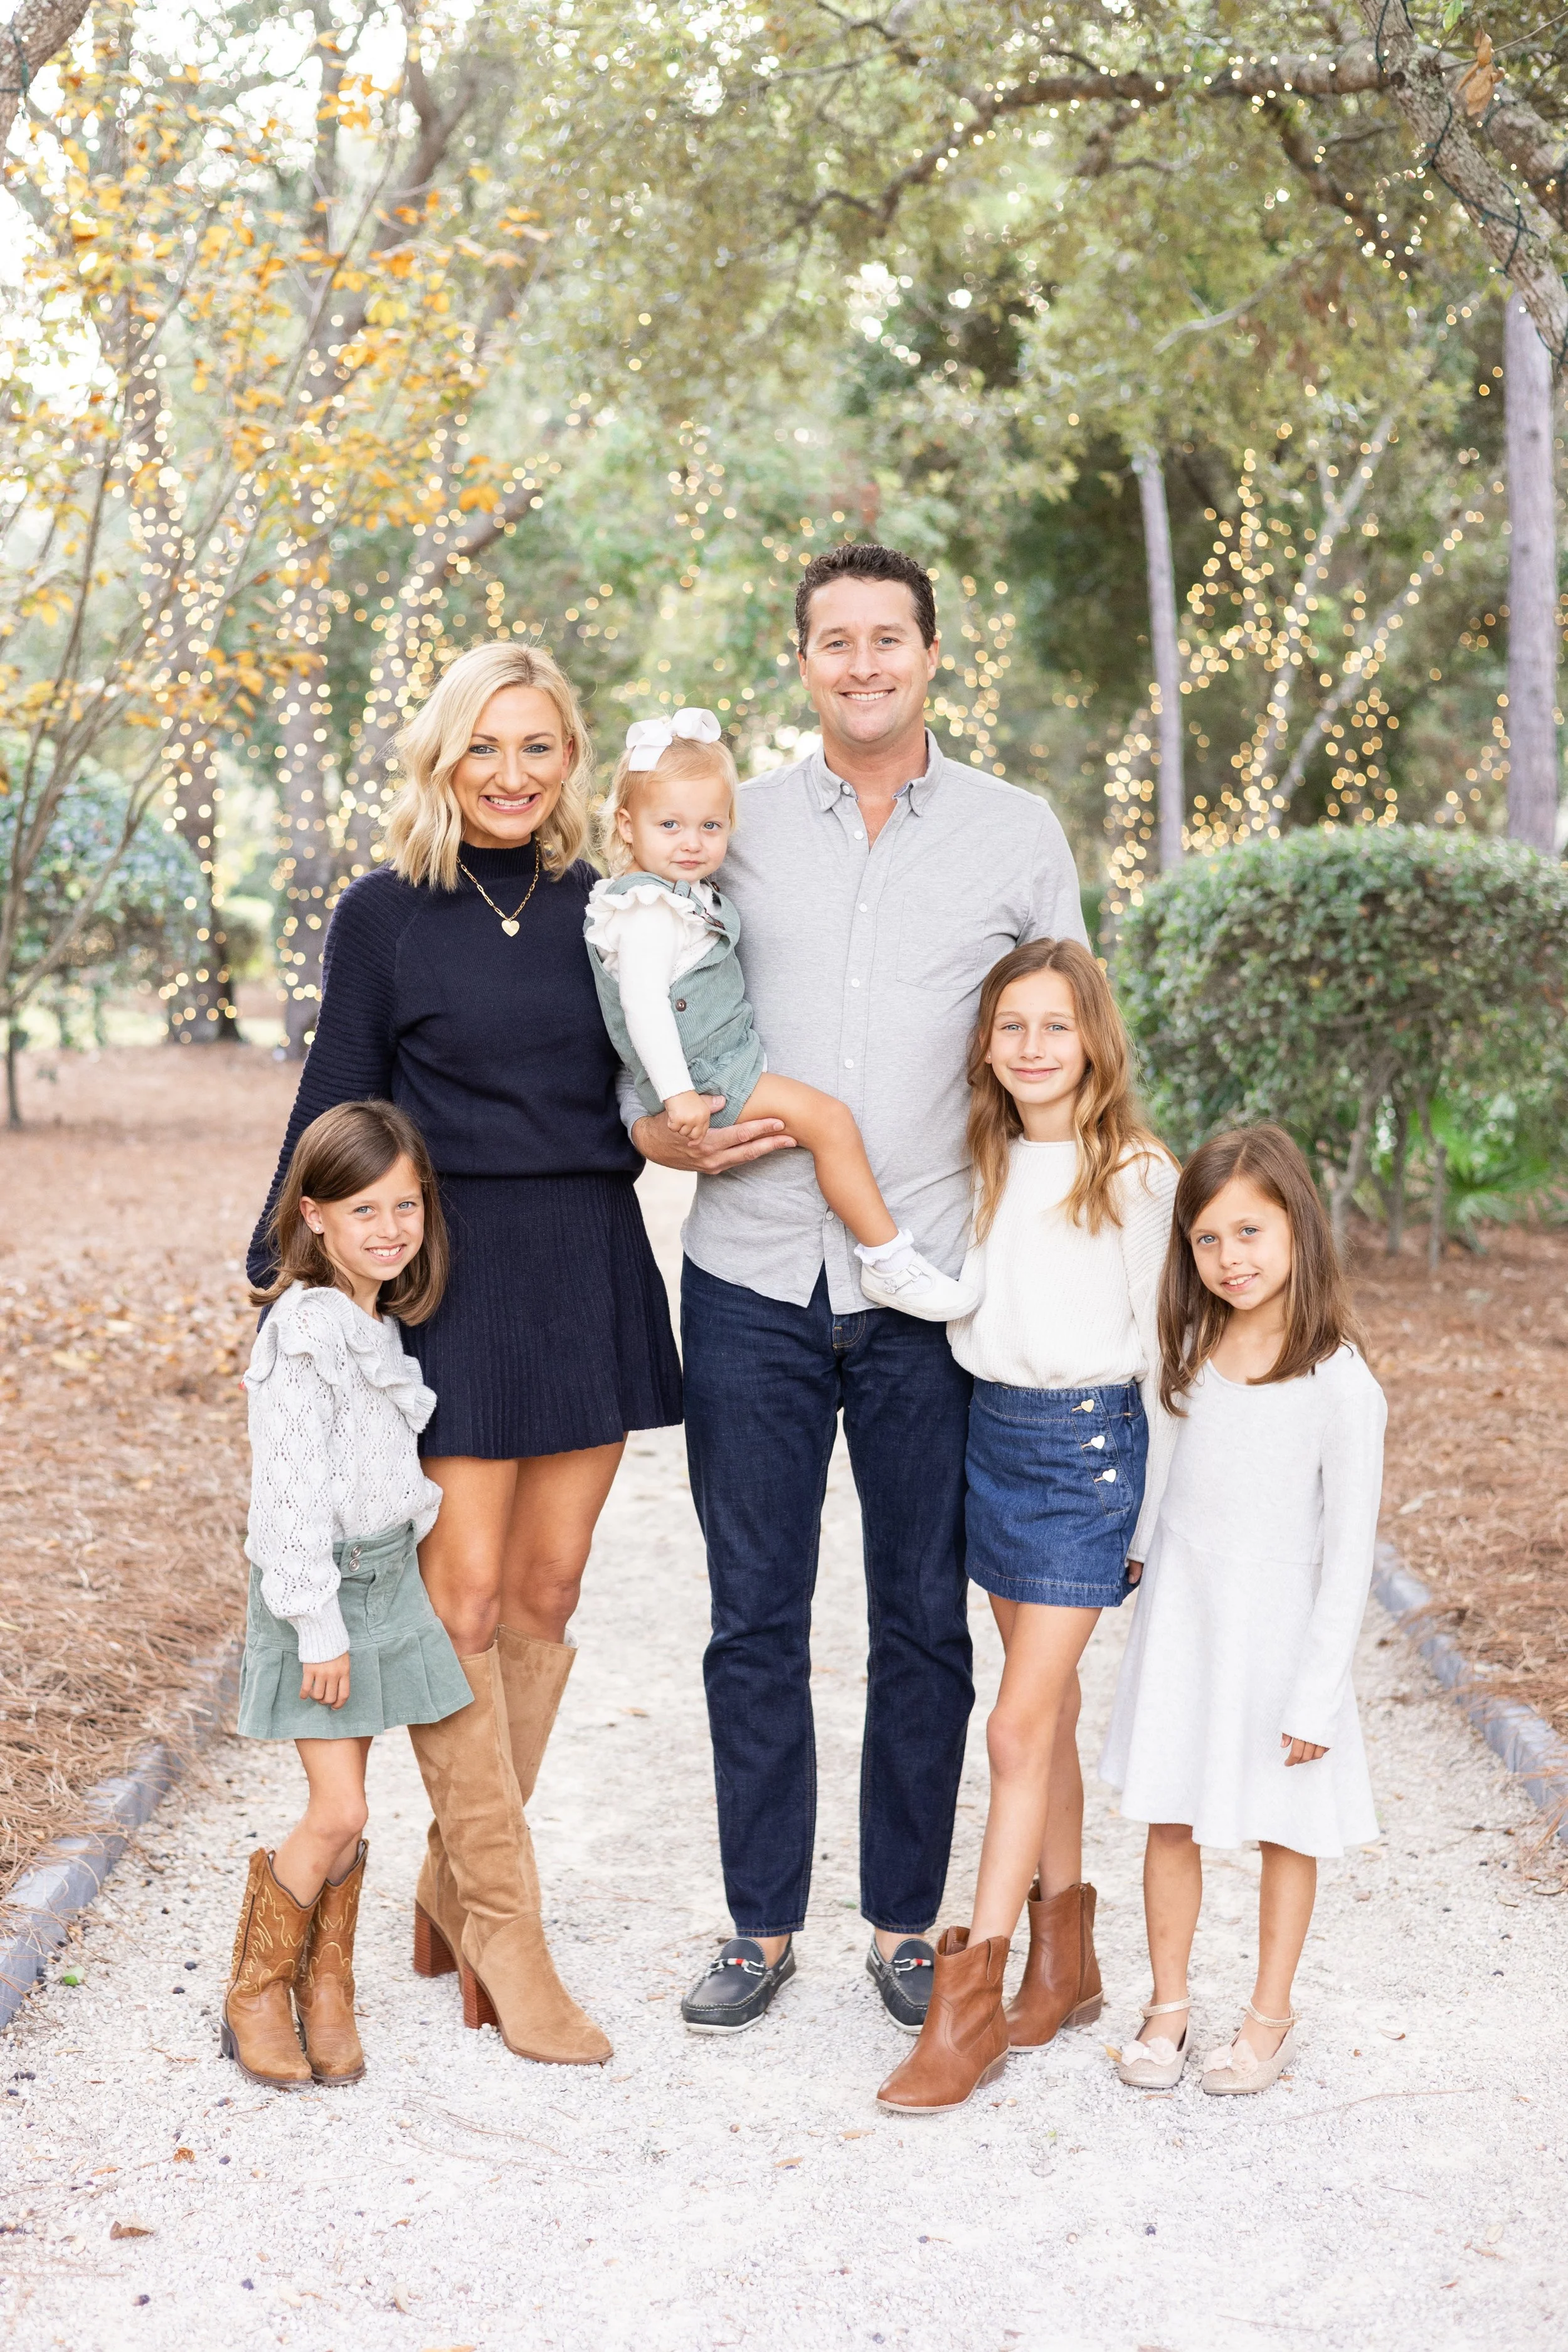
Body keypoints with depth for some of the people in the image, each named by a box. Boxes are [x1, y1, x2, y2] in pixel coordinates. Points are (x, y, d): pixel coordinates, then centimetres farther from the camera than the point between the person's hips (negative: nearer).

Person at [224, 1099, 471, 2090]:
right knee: (339, 1814, -8)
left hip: (386, 1576, 7)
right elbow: (292, 1488, -19)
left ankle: (326, 1993, 23)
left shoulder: (383, 1326, 9)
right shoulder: (305, 1334, -17)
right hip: (318, 1589, -7)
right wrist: (317, 1627, -20)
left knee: (345, 1809, 12)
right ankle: (256, 1995, 10)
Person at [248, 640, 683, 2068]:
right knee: (464, 1600, -5)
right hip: (445, 1268, -4)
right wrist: (288, 1281, 1)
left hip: (588, 1269, 4)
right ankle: (505, 1930, 6)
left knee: (546, 1595, 7)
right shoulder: (387, 912, 0)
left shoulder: (603, 909, 9)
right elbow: (337, 1108, 3)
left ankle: (457, 1883, 23)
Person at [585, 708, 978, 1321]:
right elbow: (644, 1003, -28)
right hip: (707, 1080, -11)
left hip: (733, 1060, 11)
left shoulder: (686, 895, 13)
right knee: (828, 1119, -17)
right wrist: (677, 1094, -32)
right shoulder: (648, 912, -20)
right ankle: (889, 1263, -11)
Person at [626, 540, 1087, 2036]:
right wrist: (666, 1130, -9)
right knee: (754, 1619, 6)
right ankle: (761, 1924, 20)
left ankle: (905, 1922, 22)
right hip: (752, 1280, 1)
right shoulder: (734, 827, 7)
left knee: (923, 1621, 7)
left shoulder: (1018, 835, 6)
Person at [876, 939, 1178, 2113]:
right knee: (1049, 1709, 15)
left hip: (1090, 1444, -6)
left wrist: (1152, 1516, -5)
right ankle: (1065, 1959, 27)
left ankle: (970, 2004, -1)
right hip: (990, 1432, 6)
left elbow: (1164, 1353, -7)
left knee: (1019, 1726, -7)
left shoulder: (1138, 1175, -9)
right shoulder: (987, 1167, 8)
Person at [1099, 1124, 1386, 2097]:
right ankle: (1169, 2005, 26)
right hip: (1180, 1613, 5)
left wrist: (1317, 1696, -15)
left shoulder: (1340, 1385, -19)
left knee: (1286, 1830, 11)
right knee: (1170, 1820, 11)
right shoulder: (1197, 1346, -2)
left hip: (1277, 1627, -5)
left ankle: (1271, 2018, 26)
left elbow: (1350, 1554, -15)